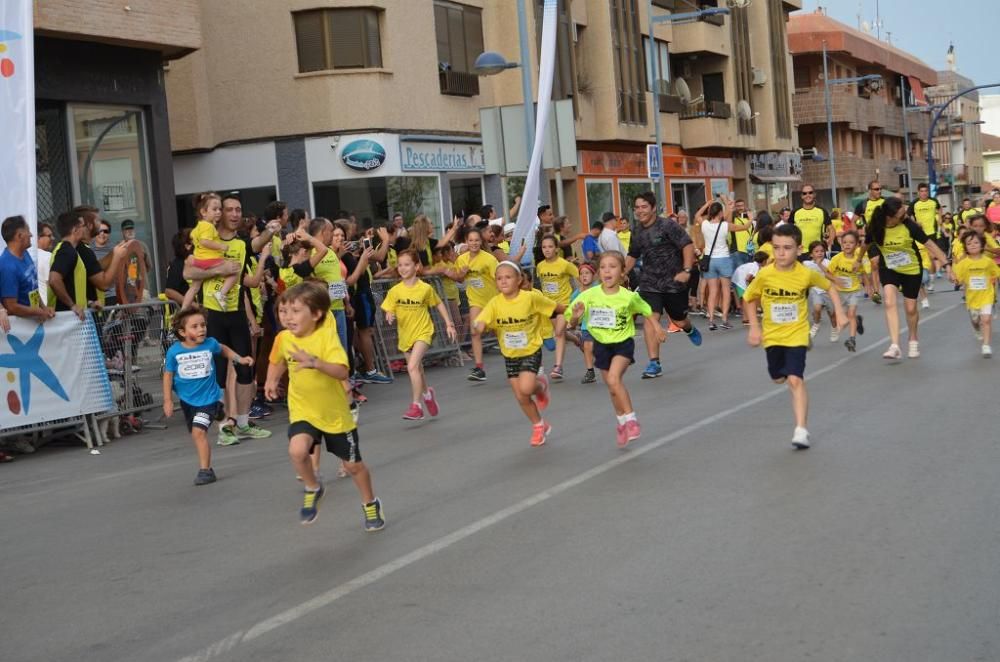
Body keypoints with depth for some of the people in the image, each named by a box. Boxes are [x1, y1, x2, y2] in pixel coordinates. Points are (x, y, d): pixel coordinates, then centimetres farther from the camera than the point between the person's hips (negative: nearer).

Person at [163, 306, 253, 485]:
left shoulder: (210, 344, -12)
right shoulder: (174, 351, -13)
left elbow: (223, 349, 13)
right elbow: (168, 375, -2)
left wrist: (239, 359, 6)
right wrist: (167, 400, -3)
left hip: (208, 397, -3)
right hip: (187, 400, 3)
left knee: (198, 431, -17)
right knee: (196, 434, 16)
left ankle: (205, 470, -10)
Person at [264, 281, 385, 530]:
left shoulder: (327, 336, -22)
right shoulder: (283, 339, -7)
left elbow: (342, 372, -36)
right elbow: (277, 361, 18)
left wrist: (315, 362, -50)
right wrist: (272, 380, 2)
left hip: (335, 413, -2)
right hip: (303, 411, 2)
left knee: (353, 465, 12)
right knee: (297, 450, -27)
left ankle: (370, 504, 39)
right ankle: (312, 489, 2)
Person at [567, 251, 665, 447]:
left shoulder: (629, 296, -17)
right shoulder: (589, 295, -15)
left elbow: (646, 310, 5)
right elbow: (572, 324, -11)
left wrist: (657, 327, 0)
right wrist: (575, 317, -31)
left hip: (623, 343, -3)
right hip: (602, 345, 3)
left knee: (614, 379, -26)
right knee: (612, 387, 15)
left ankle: (630, 419, -10)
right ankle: (622, 423, 39)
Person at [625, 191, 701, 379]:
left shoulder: (668, 226, -12)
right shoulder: (637, 232, 5)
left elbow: (688, 245, -13)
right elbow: (632, 256, 20)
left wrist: (686, 270, -21)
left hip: (674, 282, -3)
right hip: (649, 284, 3)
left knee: (679, 320, 10)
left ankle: (689, 329, 50)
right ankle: (654, 363, -12)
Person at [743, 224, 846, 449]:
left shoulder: (806, 274, -16)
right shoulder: (765, 275, -15)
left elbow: (829, 287, 4)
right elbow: (750, 299, 1)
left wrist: (839, 313, -3)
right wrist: (754, 327, -6)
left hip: (796, 335, -3)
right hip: (772, 335, 3)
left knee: (795, 380, -16)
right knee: (779, 378, 18)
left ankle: (801, 430, -16)